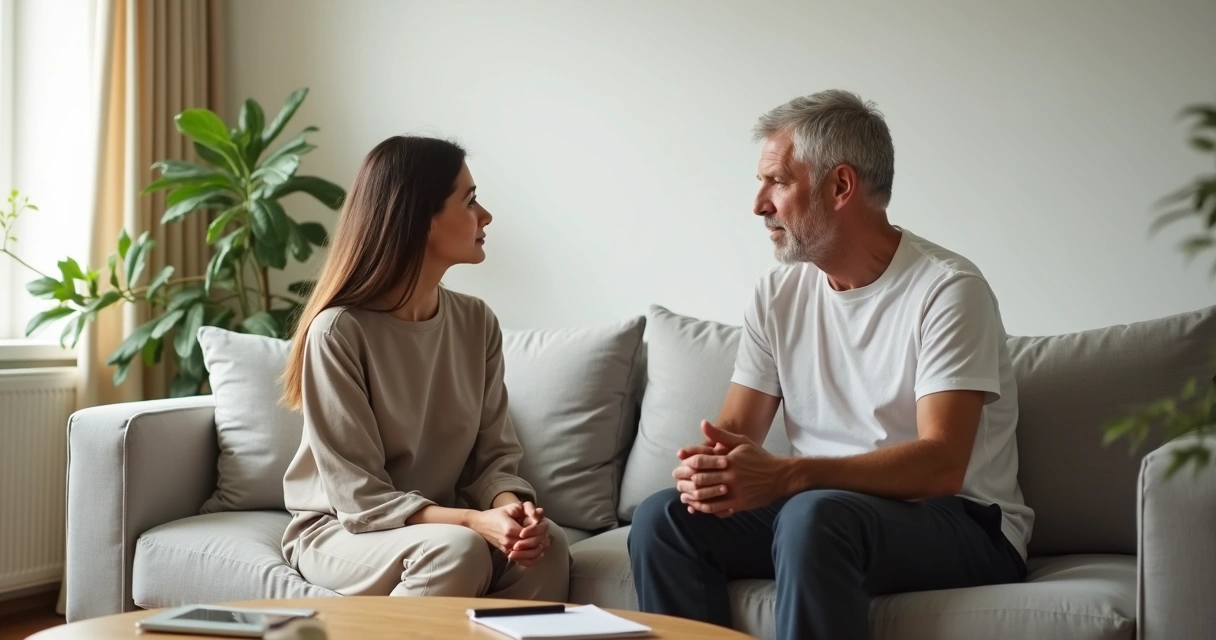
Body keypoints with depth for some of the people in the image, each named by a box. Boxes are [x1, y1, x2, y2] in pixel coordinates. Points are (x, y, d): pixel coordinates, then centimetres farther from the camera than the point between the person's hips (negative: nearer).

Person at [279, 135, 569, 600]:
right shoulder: (339, 330, -18)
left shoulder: (477, 323, 0)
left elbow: (495, 455, 0)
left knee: (545, 545, -26)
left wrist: (511, 506, -22)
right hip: (342, 530, -5)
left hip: (442, 525, 5)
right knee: (457, 549, -35)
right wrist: (471, 521, -30)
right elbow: (358, 496, -19)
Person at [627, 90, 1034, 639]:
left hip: (963, 527, -5)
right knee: (662, 517, -16)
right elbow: (734, 430, 4)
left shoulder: (947, 289, -13)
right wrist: (710, 469, -22)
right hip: (827, 506, 6)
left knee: (814, 514, -35)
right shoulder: (778, 294, 7)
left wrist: (784, 476, -35)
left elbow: (940, 464, -23)